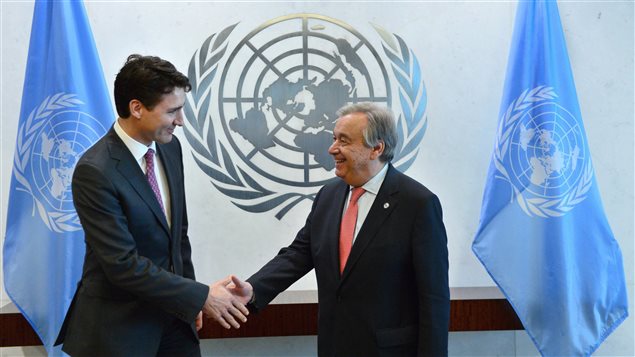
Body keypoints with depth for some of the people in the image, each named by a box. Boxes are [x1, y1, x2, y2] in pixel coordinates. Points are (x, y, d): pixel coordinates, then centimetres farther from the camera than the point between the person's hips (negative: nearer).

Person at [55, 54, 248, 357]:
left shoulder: (169, 146, 1)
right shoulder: (94, 172, -22)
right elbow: (124, 264, -23)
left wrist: (189, 297, 12)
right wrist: (200, 296, -19)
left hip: (171, 309, 6)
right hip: (120, 323, -6)